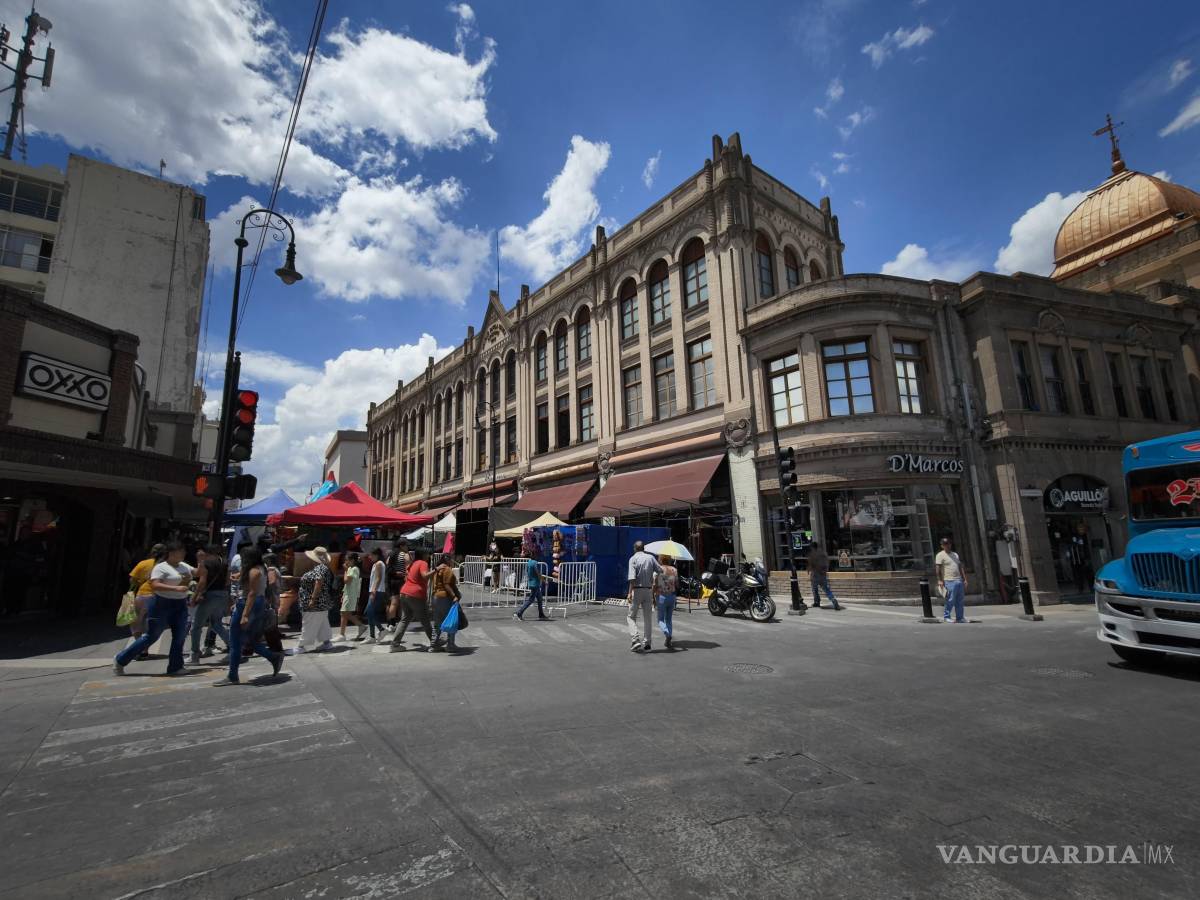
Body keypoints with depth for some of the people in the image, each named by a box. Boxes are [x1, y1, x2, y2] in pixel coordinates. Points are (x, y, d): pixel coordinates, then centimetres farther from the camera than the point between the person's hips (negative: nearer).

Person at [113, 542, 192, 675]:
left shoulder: (184, 566, 11)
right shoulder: (161, 567, -12)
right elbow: (154, 585, -24)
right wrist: (176, 588, -30)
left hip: (181, 605, 7)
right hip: (162, 604, -7)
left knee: (180, 637, 4)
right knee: (151, 636, 1)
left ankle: (175, 667, 12)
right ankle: (120, 660, 20)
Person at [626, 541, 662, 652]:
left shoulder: (633, 558, -5)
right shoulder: (650, 557, 7)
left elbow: (632, 577, -16)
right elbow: (660, 570, 2)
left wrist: (630, 592, -19)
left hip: (636, 590, -4)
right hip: (648, 590, 4)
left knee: (632, 617, 6)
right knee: (647, 617, 13)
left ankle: (635, 640, -9)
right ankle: (647, 643, 15)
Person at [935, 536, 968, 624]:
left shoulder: (955, 554, 20)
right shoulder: (940, 555, -3)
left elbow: (960, 567, 21)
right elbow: (938, 569, -10)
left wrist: (964, 579, 15)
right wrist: (940, 580, -17)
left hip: (959, 581, 7)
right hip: (949, 581, -7)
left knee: (959, 601, 8)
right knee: (950, 600, -8)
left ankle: (959, 618, 14)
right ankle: (946, 616, 3)